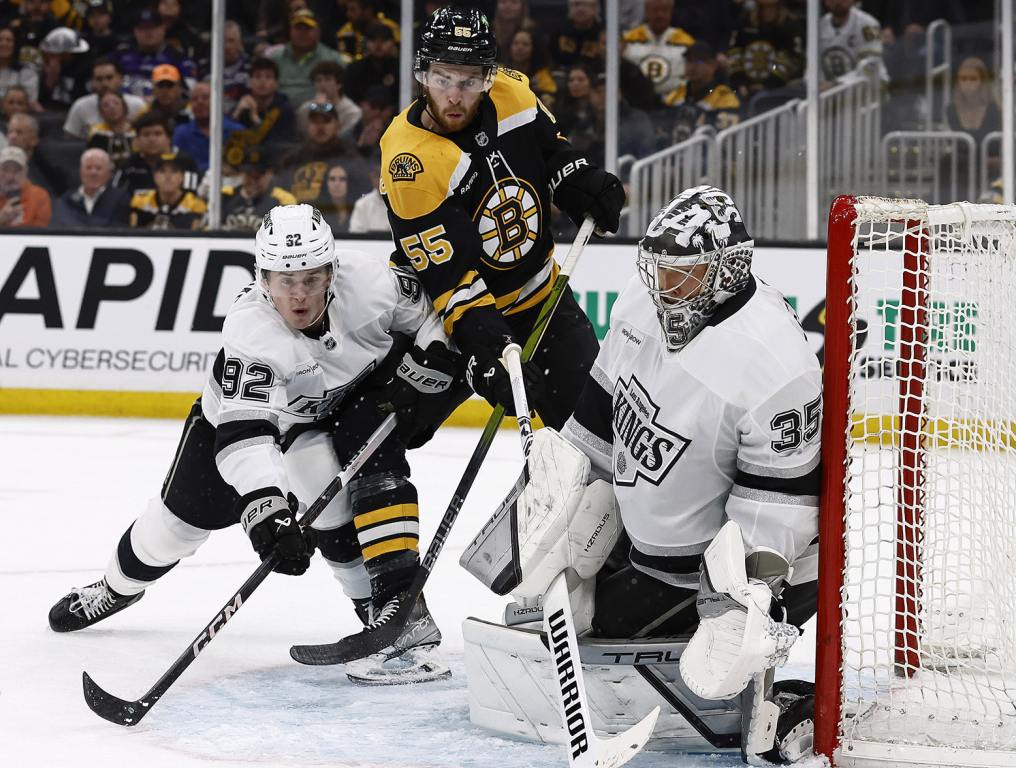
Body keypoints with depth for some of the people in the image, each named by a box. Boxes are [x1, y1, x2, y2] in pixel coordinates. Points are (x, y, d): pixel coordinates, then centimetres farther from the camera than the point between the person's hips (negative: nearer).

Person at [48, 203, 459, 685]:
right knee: (185, 510, 8)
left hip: (354, 394, 1)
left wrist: (427, 363, -23)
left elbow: (425, 312, -10)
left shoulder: (365, 281, -32)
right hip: (244, 401, -1)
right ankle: (118, 587, 37)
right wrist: (264, 508, -58)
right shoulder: (248, 329, -40)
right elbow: (243, 431, -48)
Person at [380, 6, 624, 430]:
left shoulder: (513, 96, -13)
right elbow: (445, 274, -30)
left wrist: (581, 182, -8)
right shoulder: (409, 161, -29)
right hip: (460, 307, -4)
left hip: (539, 289, 5)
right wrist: (480, 338, -40)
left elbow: (551, 148, 10)